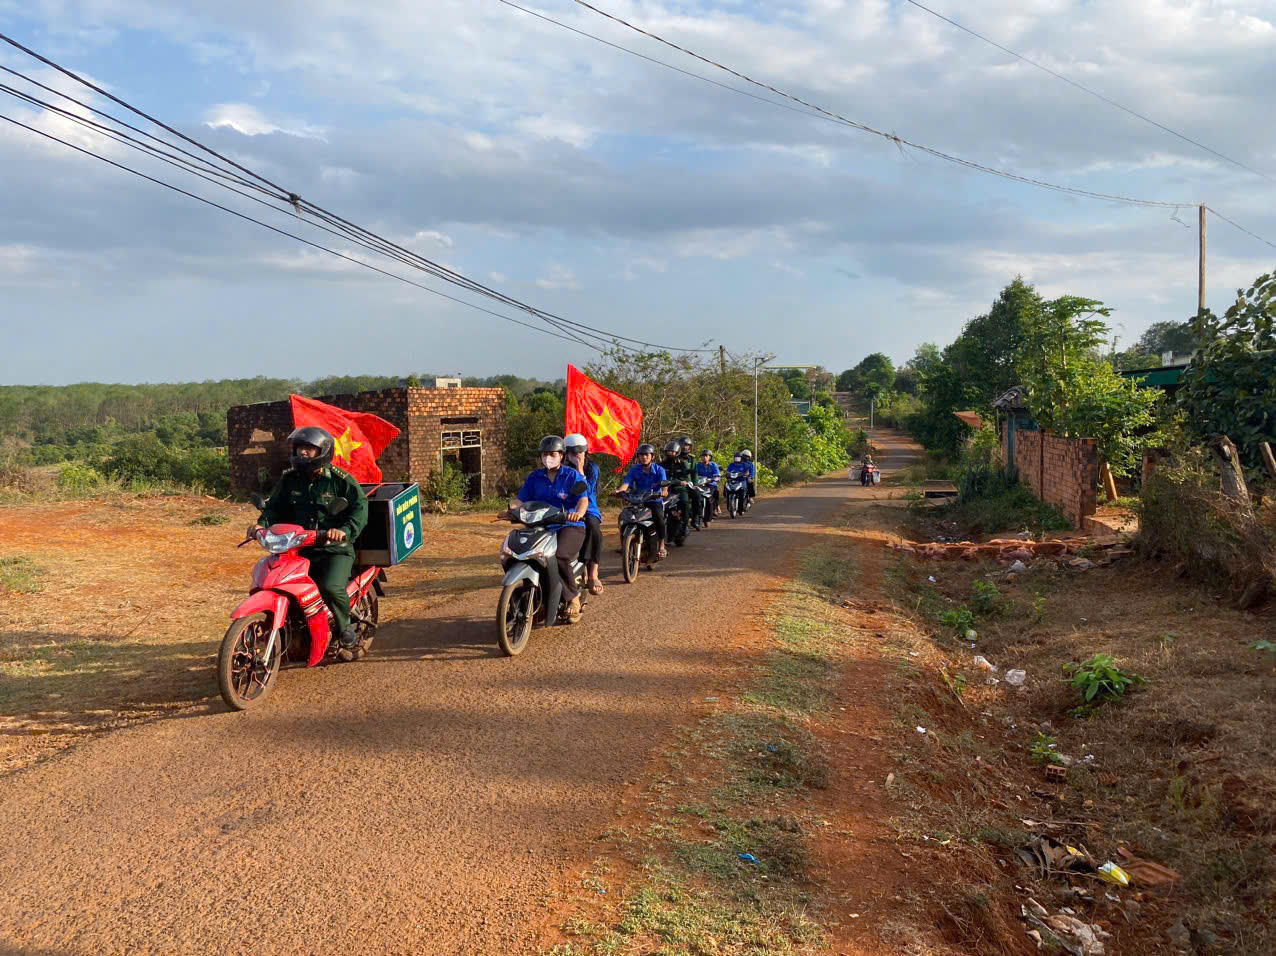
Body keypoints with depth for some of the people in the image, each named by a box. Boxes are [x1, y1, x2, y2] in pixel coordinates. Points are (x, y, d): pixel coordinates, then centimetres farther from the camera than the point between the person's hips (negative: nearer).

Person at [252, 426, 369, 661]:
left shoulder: (340, 479, -5)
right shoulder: (289, 480, 10)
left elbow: (360, 507, -12)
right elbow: (275, 506, 13)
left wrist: (345, 530, -30)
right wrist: (262, 523, -9)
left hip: (335, 548, -5)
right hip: (299, 548, 5)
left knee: (332, 587, -29)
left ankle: (347, 633, -4)